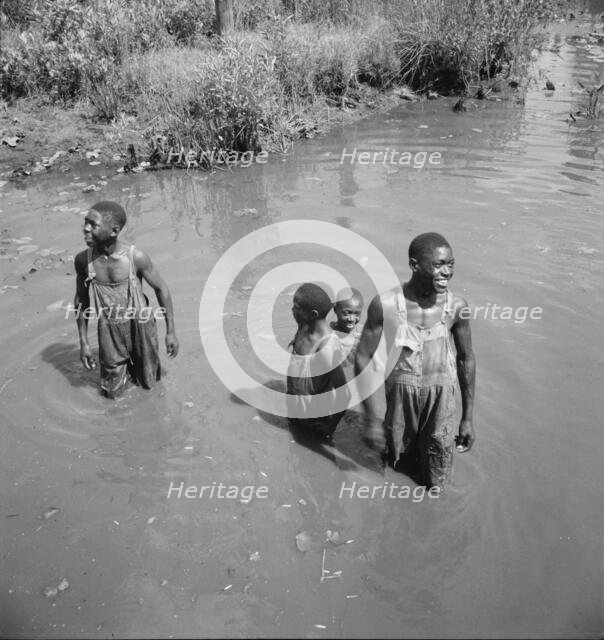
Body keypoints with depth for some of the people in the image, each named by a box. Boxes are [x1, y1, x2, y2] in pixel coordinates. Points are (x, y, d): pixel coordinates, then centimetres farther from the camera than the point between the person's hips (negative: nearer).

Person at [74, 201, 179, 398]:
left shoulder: (136, 257, -23)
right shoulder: (83, 259, -14)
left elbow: (161, 289, -9)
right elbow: (81, 300, 1)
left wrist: (170, 332, -6)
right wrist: (83, 342, 2)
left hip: (140, 327, -2)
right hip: (109, 331, 2)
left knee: (148, 382, 17)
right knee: (111, 392, 12)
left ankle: (137, 362, 48)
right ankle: (124, 368, 42)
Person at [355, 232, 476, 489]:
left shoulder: (457, 306, -13)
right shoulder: (385, 305, -18)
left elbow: (466, 359, 1)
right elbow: (363, 358, -10)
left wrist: (467, 418, 6)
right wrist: (371, 418, -9)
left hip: (441, 396, 1)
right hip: (401, 392, -1)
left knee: (435, 483, 13)